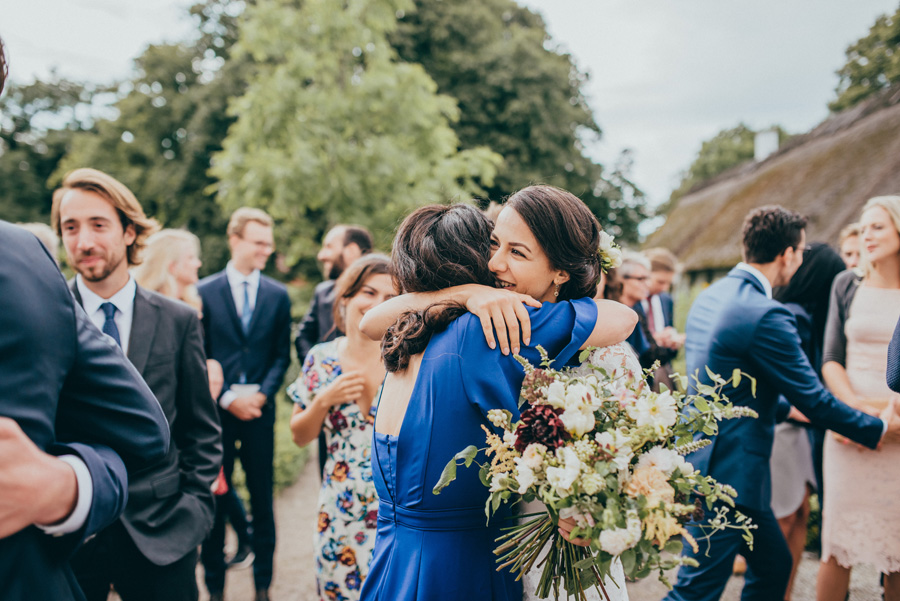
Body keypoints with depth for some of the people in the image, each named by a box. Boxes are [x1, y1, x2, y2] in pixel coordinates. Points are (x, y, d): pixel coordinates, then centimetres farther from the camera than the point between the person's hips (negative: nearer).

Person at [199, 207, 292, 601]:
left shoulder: (278, 295, 7)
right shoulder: (204, 291, 1)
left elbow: (282, 355, 7)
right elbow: (198, 356, 0)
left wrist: (262, 394, -7)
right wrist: (227, 397, -9)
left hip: (260, 408, 1)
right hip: (217, 409, -1)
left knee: (262, 499, 7)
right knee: (213, 498, 6)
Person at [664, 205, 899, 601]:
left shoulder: (709, 297, 9)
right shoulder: (765, 315, -20)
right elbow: (813, 398, -13)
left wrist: (787, 409, 26)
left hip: (704, 458, 10)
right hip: (729, 472, -10)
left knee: (774, 564, 22)